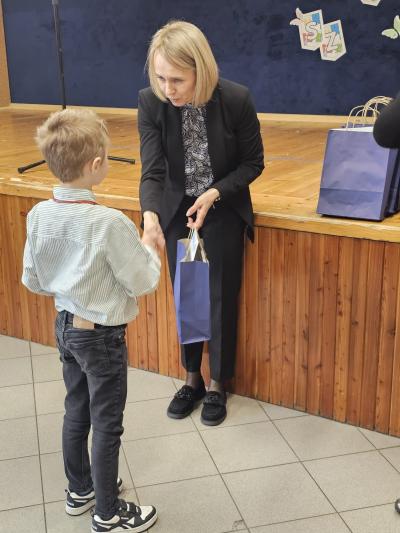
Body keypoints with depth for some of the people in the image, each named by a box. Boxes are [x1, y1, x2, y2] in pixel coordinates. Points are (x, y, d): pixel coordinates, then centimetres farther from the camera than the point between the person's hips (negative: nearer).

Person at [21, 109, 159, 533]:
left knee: (76, 412, 23)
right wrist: (147, 248, 0)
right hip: (101, 336, -7)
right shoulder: (109, 223, -28)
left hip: (65, 326, 7)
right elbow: (143, 282, -18)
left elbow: (32, 281, 3)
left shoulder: (38, 215, -8)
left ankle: (80, 490, 42)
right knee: (106, 425, 9)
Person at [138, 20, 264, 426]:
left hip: (224, 211, -2)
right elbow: (152, 170, -22)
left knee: (221, 299, 7)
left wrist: (214, 194, -24)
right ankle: (192, 379, 33)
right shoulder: (151, 103, -19)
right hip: (177, 212, 2)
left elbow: (253, 163, -10)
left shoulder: (236, 99, -23)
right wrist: (150, 214, -41)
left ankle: (217, 385, 27)